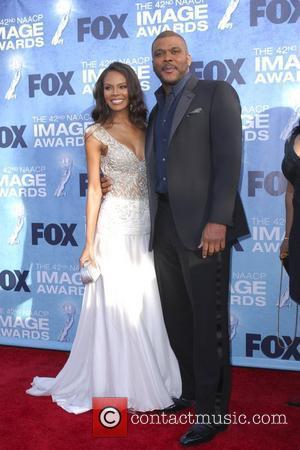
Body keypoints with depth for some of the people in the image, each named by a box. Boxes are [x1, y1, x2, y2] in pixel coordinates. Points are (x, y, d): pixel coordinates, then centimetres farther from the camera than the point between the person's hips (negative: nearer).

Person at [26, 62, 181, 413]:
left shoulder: (145, 129, 11)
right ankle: (118, 386, 18)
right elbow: (94, 190, -5)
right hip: (115, 227, -4)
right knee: (117, 306, 2)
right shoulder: (96, 134, -1)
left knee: (148, 306, 9)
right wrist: (89, 243, -9)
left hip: (147, 227, 4)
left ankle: (150, 379, 26)